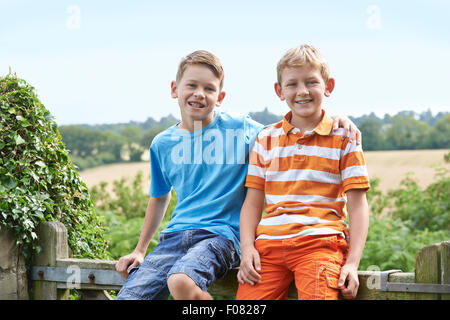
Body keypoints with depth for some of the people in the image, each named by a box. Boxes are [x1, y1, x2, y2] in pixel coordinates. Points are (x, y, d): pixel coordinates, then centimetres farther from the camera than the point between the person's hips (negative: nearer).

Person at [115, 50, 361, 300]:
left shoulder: (241, 129, 3)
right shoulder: (162, 144, 14)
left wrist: (335, 123, -13)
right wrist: (140, 250, 29)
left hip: (221, 234, -4)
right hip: (174, 235, 4)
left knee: (181, 281, -35)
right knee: (128, 295, -18)